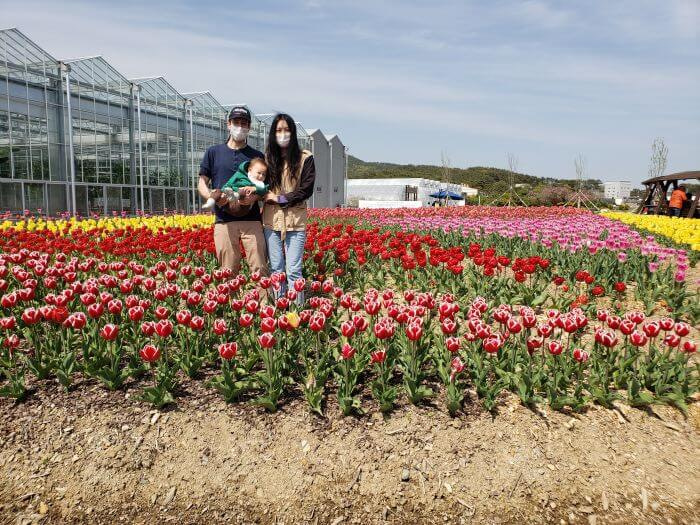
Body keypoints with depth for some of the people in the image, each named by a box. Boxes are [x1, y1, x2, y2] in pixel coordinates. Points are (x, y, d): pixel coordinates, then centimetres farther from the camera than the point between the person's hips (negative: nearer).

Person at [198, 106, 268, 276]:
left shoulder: (257, 156, 12)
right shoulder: (214, 152, 12)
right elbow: (202, 184, 12)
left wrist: (255, 197, -12)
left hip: (252, 219, 0)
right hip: (224, 221, 0)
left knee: (259, 268, -5)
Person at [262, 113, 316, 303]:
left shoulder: (305, 158, 1)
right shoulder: (267, 158, 9)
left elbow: (306, 190, -5)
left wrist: (280, 198, -9)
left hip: (295, 221, -3)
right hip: (271, 220, 3)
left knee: (294, 270, -4)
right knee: (276, 270, 9)